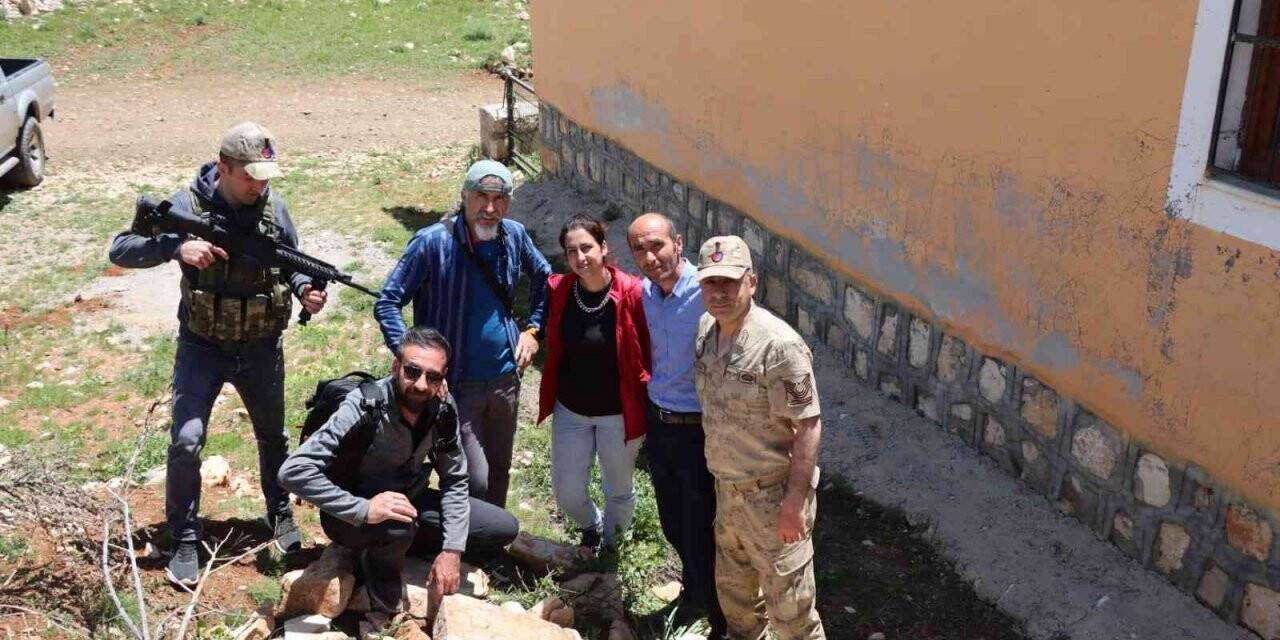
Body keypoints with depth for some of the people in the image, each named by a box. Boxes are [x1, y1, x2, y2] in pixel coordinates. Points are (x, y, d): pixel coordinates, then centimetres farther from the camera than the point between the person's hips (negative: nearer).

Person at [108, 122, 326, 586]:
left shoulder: (273, 207, -6)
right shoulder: (187, 205, -14)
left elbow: (291, 265, 7)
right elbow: (120, 250, -13)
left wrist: (304, 290, -15)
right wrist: (176, 246, -30)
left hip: (262, 348, 3)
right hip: (202, 347, -3)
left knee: (273, 436, 18)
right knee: (186, 442, -10)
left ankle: (281, 514, 42)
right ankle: (185, 542, 9)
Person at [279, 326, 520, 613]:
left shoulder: (443, 408, -14)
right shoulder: (363, 409, -31)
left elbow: (455, 479, -5)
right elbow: (293, 471, -36)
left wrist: (451, 550, -13)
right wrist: (363, 509, -42)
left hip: (408, 500, 5)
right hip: (354, 515, -5)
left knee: (504, 528, -3)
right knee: (398, 525, -39)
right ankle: (379, 571, -4)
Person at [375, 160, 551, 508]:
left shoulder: (514, 235, -2)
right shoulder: (432, 242, -17)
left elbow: (543, 276, 18)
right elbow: (387, 302, -12)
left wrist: (533, 329, 8)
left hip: (505, 379, 5)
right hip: (457, 385, -5)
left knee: (499, 472, 19)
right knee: (475, 482, -7)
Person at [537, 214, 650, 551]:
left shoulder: (631, 292, -19)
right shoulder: (559, 291, -9)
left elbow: (648, 351, -11)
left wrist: (647, 405, -8)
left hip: (617, 413, -3)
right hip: (570, 410, 3)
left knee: (619, 490, 17)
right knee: (567, 494, 12)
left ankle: (609, 546, 48)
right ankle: (591, 527, 47)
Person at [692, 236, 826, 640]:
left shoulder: (778, 344, -25)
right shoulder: (705, 330, 0)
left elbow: (808, 426, -22)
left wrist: (795, 501, -23)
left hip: (772, 493, -8)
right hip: (727, 487, 8)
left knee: (788, 602, 6)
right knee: (733, 588, 26)